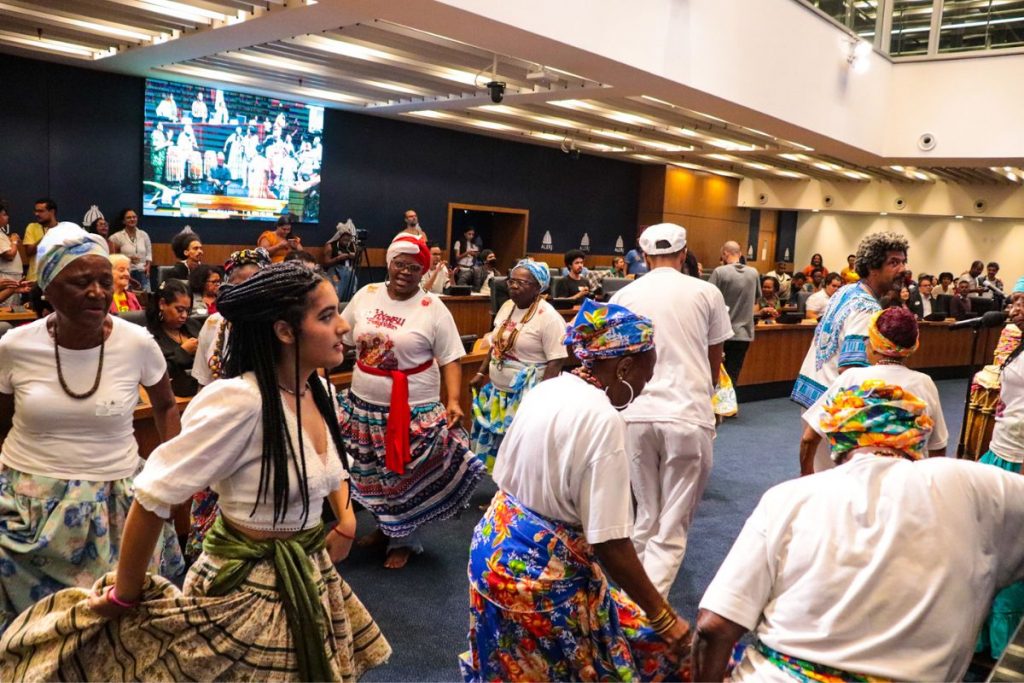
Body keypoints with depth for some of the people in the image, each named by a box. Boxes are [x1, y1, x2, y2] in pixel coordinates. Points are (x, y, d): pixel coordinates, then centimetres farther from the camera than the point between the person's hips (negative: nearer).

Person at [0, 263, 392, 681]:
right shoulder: (241, 401, -27)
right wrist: (125, 595, -10)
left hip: (310, 577, 7)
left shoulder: (320, 391, -3)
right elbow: (154, 495, -21)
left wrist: (347, 519, 3)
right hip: (245, 587, -7)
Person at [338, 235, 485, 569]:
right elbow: (340, 340, 10)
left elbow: (450, 360, -11)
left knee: (404, 476, 7)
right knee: (372, 473, 19)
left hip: (413, 410, -4)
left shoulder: (433, 309, -11)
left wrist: (453, 401, -23)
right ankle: (384, 524, 43)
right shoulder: (365, 295, 1)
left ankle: (404, 539, 29)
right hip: (363, 404, 5)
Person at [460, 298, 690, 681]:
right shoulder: (603, 420, -23)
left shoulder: (546, 389, 2)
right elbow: (609, 544, -24)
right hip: (543, 567, -9)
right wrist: (664, 618, -15)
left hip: (494, 544, 9)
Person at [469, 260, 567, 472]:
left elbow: (556, 361, -18)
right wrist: (481, 373, 17)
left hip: (526, 394, -7)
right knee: (490, 440, 15)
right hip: (497, 389, 8)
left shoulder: (548, 317, -16)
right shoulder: (507, 306, 8)